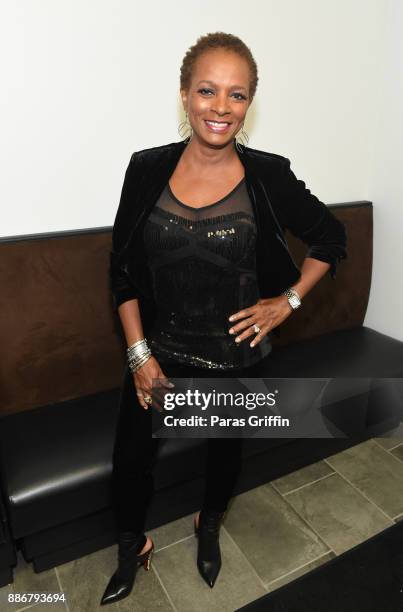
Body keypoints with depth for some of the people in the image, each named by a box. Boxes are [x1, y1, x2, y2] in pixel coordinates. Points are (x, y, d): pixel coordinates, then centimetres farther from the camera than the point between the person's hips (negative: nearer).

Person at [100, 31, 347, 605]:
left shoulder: (269, 176, -12)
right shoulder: (148, 169, -9)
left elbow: (332, 237, 3)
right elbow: (123, 270, -4)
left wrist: (288, 300, -6)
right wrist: (140, 354, -7)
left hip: (237, 357, 0)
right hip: (159, 352, 1)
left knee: (226, 447, 23)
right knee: (131, 455, 12)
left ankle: (209, 524, 58)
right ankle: (132, 546, 47)